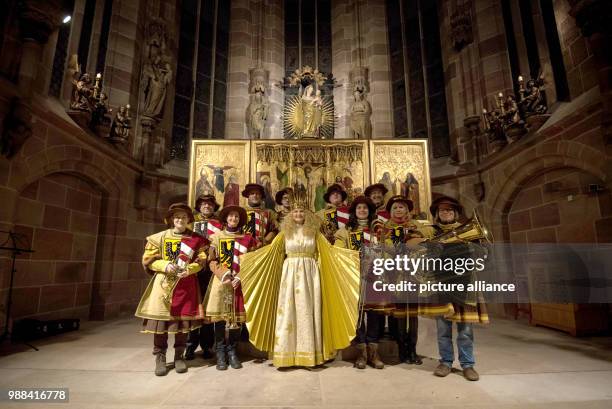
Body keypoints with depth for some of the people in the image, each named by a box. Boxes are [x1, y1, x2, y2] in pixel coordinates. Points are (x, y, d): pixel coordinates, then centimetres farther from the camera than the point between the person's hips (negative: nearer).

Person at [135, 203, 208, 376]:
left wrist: (189, 269, -16)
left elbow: (201, 261, 3)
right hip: (163, 284, 0)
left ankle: (179, 356, 21)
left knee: (183, 319, 5)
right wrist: (165, 266, -14)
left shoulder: (197, 239, 3)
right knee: (160, 319, -1)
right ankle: (160, 358, 15)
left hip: (186, 285, 0)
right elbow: (148, 261, 3)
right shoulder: (159, 237, 3)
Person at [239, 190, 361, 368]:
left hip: (309, 275, 0)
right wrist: (246, 254, -4)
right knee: (288, 312, 1)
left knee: (307, 312, 2)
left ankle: (309, 354, 11)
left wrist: (353, 254, -3)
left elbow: (330, 249, 5)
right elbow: (269, 250, 3)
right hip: (290, 274, 0)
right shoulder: (285, 232, 5)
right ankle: (288, 353, 10)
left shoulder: (314, 232, 6)